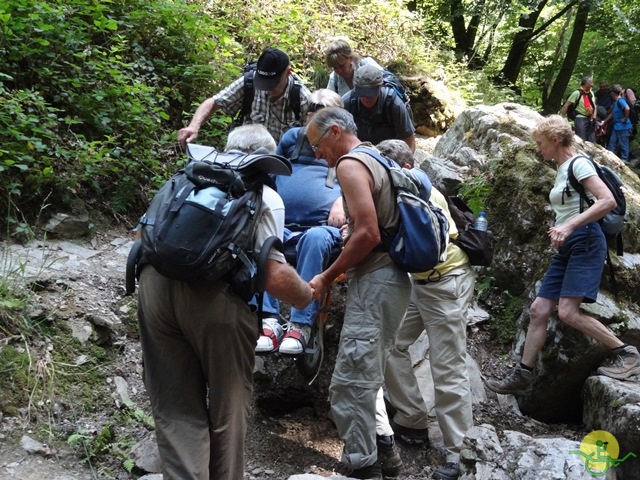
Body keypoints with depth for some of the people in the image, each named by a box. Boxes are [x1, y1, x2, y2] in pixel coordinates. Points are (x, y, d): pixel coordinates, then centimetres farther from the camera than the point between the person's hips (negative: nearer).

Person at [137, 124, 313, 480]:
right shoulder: (266, 196, 12)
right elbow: (274, 276, 0)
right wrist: (306, 295, 18)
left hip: (155, 281, 4)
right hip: (215, 293, -4)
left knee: (176, 408, 13)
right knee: (228, 404, 17)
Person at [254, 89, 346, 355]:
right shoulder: (292, 137, 30)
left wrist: (343, 200, -6)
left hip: (322, 226, -2)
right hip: (280, 224, 3)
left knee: (316, 239, -40)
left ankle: (300, 325, -38)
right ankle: (269, 320, -37)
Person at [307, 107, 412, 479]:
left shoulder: (350, 165, -10)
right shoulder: (374, 160, 20)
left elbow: (367, 234, -20)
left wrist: (327, 277, -11)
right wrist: (341, 270, 18)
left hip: (375, 283, -10)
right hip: (390, 280, 10)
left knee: (350, 382, -8)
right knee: (366, 378, 17)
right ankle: (373, 450, 24)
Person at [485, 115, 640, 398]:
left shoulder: (578, 163, -8)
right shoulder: (561, 170, 19)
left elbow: (608, 201, -21)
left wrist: (569, 226, -28)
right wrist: (559, 231, 12)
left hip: (585, 242, -9)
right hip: (566, 248, 9)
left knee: (567, 313, -19)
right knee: (538, 310, 3)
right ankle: (522, 377, 7)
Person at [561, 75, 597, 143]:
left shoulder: (591, 93, 9)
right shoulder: (577, 93, -11)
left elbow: (594, 106, 13)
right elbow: (566, 106, -11)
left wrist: (594, 118, 0)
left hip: (590, 119, 7)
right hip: (580, 119, -7)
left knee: (592, 142, 8)